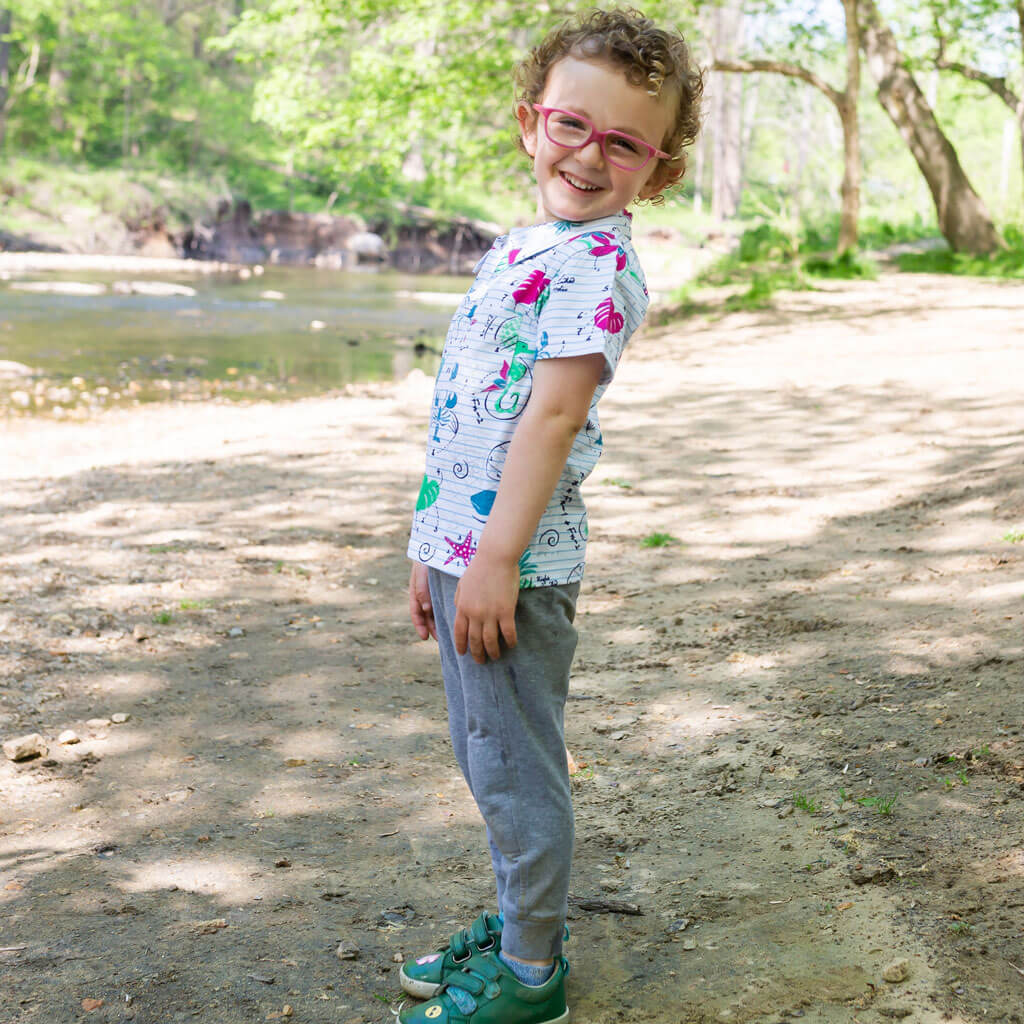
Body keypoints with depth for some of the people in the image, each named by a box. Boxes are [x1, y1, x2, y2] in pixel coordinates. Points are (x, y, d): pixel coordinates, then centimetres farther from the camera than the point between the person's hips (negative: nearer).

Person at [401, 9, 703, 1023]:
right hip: (461, 543, 9)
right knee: (489, 761, 20)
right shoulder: (512, 248, 16)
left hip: (514, 561, -9)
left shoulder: (599, 262, -12)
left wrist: (497, 556, -24)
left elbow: (553, 410, -21)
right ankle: (515, 925, 37)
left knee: (516, 771, 3)